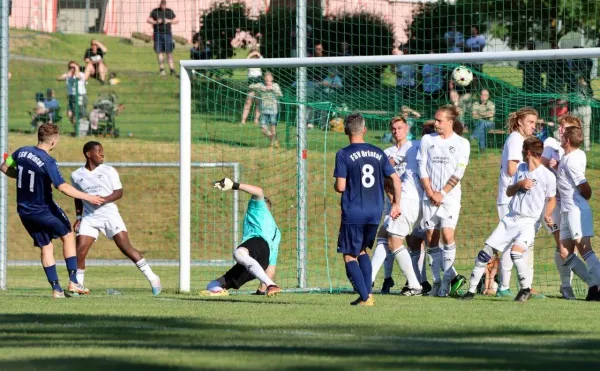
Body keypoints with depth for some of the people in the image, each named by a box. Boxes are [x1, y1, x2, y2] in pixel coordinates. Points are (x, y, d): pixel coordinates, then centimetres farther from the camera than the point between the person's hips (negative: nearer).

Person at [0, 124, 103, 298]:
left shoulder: (22, 152, -3)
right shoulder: (48, 162, -23)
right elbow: (63, 187, -28)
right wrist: (88, 198, -23)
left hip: (25, 211, 6)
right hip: (44, 210, -6)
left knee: (46, 247, 15)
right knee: (68, 236, 15)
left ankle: (56, 289, 11)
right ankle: (73, 282, 9)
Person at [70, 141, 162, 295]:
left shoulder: (109, 171, 0)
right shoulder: (76, 176, 6)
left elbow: (119, 192, -2)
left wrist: (105, 199, -19)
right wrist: (79, 217, 11)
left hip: (109, 214, -2)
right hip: (89, 217, 2)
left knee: (126, 247, -9)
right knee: (79, 251, -9)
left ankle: (152, 278, -3)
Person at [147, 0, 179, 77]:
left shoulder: (169, 11, 9)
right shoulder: (155, 11, 7)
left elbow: (176, 20, 12)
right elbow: (149, 20, 9)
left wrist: (169, 21, -6)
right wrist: (156, 22, -9)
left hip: (167, 34, 0)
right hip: (158, 34, 0)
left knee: (169, 52, -4)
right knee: (160, 52, -1)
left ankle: (172, 70, -6)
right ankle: (162, 69, 5)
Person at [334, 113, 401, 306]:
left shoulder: (344, 155, -8)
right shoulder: (378, 153, 6)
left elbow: (340, 187, -14)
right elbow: (396, 179, 7)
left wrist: (335, 185, 9)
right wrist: (396, 204, 17)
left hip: (353, 214, -5)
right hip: (375, 213, 5)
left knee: (349, 256, 5)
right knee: (362, 250, 23)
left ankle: (365, 297, -7)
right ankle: (368, 293, 13)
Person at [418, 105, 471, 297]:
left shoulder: (462, 143, 3)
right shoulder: (427, 140, 10)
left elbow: (458, 173, -3)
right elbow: (422, 168, 6)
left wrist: (442, 193, -10)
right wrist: (430, 192, -6)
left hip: (450, 196, -3)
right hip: (429, 195, 3)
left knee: (447, 234, -16)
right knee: (431, 237, 0)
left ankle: (447, 280, -10)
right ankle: (437, 280, 4)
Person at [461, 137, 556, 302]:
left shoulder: (548, 176, -8)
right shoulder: (521, 168, 9)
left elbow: (551, 199, 6)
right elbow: (508, 192, 13)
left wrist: (547, 215, -11)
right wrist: (519, 184, -8)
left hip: (528, 223, -6)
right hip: (510, 219, 6)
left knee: (516, 251, -29)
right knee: (486, 252, -1)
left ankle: (526, 288, -10)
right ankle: (472, 290, 9)